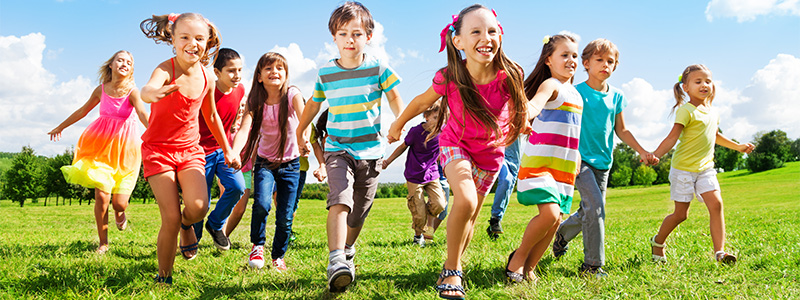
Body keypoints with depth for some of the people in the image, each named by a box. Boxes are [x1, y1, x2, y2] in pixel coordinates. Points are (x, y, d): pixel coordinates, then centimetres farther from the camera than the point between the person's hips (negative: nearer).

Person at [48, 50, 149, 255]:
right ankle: (103, 242, 11)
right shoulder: (101, 90, 2)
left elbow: (143, 113, -28)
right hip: (102, 146, 2)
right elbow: (83, 111, 19)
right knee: (101, 196, -9)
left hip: (125, 149, -2)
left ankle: (120, 213, 37)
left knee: (119, 202, -5)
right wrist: (60, 127, 32)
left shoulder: (132, 91, -9)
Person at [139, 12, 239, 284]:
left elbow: (211, 116, 15)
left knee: (198, 206, -21)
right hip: (158, 149, -3)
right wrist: (154, 93, -68)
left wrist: (228, 150, 20)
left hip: (190, 148, 3)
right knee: (170, 218, -10)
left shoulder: (206, 78, -2)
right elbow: (148, 89, -43)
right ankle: (164, 276, 11)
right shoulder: (166, 70, -18)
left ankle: (187, 225, 17)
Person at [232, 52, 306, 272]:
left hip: (290, 164, 0)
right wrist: (234, 153, -46)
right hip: (265, 162, 0)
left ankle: (278, 257, 25)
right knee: (261, 204, -24)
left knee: (285, 218, -1)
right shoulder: (255, 103, -13)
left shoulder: (292, 95, -15)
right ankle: (257, 246, 3)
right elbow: (244, 129, -28)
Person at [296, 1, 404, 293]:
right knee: (339, 200, -23)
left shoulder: (378, 68, -4)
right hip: (337, 148, -1)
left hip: (370, 150, 1)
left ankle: (348, 250, 37)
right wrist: (300, 132, 27)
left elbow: (393, 96, 8)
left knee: (359, 211, 10)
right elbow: (314, 103, 18)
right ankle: (336, 261, -31)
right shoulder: (326, 73, 1)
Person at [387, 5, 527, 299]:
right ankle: (451, 271, -9)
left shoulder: (509, 75, -26)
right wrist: (397, 125, 9)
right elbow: (421, 102, -6)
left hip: (490, 151, 2)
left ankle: (452, 269, 32)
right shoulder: (448, 78, -27)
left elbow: (518, 106, 0)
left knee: (470, 217, 9)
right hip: (455, 142, -2)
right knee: (466, 201, -27)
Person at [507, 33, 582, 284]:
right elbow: (535, 103, -32)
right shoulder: (550, 85, -9)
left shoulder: (575, 94, 18)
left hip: (564, 167, 8)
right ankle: (518, 256, 1)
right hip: (540, 160, -8)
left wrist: (576, 157, 24)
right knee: (550, 213, -21)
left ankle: (528, 267, 16)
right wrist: (525, 113, -54)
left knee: (555, 221, 4)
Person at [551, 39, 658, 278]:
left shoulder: (616, 97, 9)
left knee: (589, 212, 8)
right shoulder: (577, 92, -7)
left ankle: (562, 233, 38)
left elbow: (621, 130, 16)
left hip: (603, 162, 6)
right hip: (580, 159, -6)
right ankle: (592, 264, -8)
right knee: (595, 206, -17)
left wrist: (642, 152, 9)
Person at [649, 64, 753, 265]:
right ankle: (658, 241, 25)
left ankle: (719, 251, -11)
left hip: (705, 168, 6)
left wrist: (738, 147, 38)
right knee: (680, 214, 1)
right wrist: (655, 155, -35)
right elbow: (672, 137, -21)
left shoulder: (713, 113, 12)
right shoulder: (686, 111, -12)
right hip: (683, 168, -6)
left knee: (716, 204, -13)